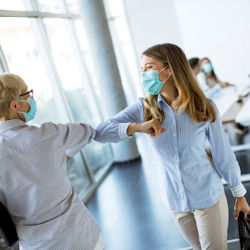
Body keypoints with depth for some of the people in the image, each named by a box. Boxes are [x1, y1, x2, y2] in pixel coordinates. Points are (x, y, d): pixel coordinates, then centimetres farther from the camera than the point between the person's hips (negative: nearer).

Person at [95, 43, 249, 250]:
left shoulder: (204, 108, -13)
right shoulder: (144, 109, -7)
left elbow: (223, 154, -5)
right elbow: (100, 133, -16)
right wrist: (136, 127, -34)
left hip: (209, 196, -3)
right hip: (177, 201, 3)